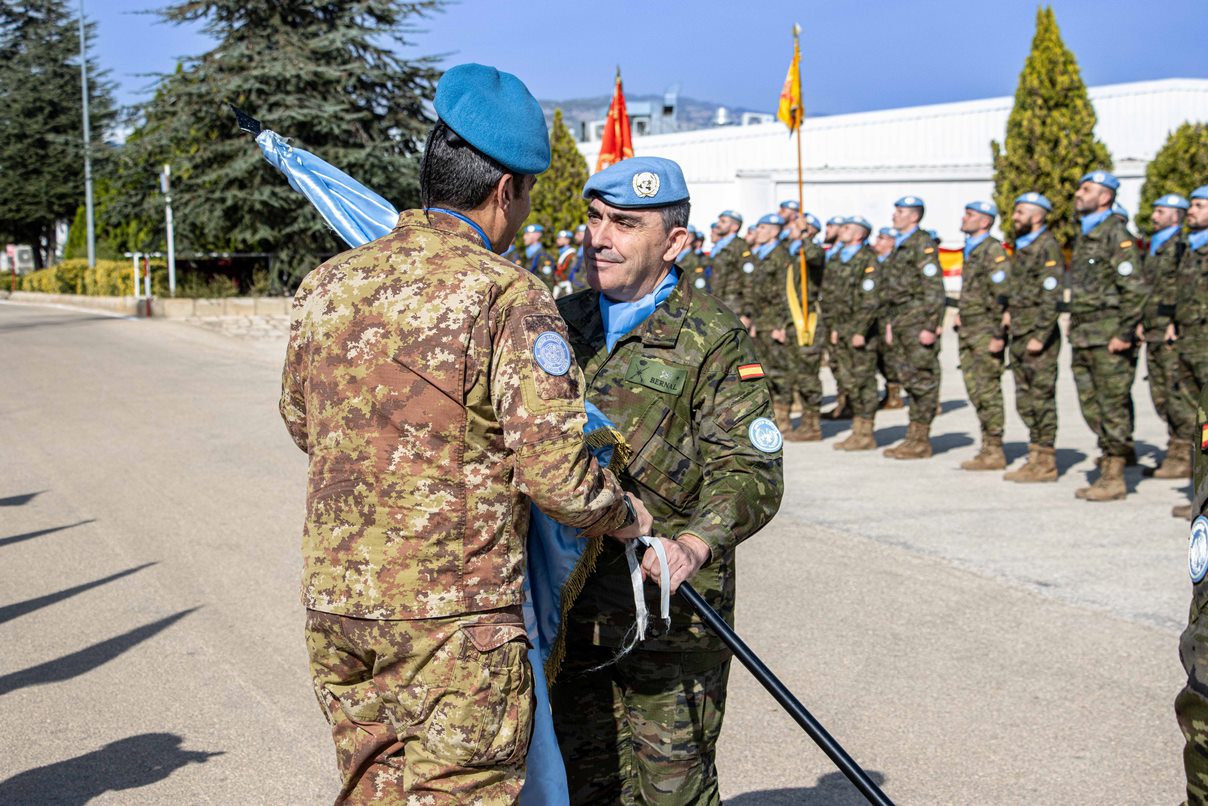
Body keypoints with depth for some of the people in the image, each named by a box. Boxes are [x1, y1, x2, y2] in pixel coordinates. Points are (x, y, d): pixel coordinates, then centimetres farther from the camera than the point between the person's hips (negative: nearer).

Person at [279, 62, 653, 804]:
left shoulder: (325, 285, 6)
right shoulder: (510, 297, -14)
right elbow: (556, 474, -17)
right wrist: (628, 517, 2)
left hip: (333, 601, 7)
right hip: (455, 611, -6)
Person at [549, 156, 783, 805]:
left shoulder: (712, 340, -7)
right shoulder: (562, 323, 10)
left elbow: (751, 471, -13)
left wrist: (696, 545, -31)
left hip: (671, 609, -5)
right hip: (569, 607, 5)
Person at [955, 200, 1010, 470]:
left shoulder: (993, 251, -12)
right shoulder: (971, 250, 17)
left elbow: (1002, 296, -17)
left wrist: (997, 335, -20)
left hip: (986, 334, -9)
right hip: (969, 334, 9)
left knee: (987, 392, -7)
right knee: (976, 390, 11)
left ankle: (994, 452, -1)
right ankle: (988, 449, 17)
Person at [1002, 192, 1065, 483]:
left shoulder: (1048, 248, -12)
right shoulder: (1023, 247, 17)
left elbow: (1051, 298, -18)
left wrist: (1039, 337, -21)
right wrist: (1011, 311, 12)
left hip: (1039, 336, -9)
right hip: (1019, 335, 9)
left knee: (1042, 398, -5)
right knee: (1026, 401, 11)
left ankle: (1046, 462, -1)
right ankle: (1036, 457, 18)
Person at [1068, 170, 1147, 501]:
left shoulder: (1116, 235, -10)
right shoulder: (1084, 236, 18)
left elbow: (1134, 288, -16)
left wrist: (1125, 334, -19)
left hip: (1109, 339, -9)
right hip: (1083, 339, 9)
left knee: (1113, 405, -3)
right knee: (1091, 406, 11)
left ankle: (1114, 479, 2)